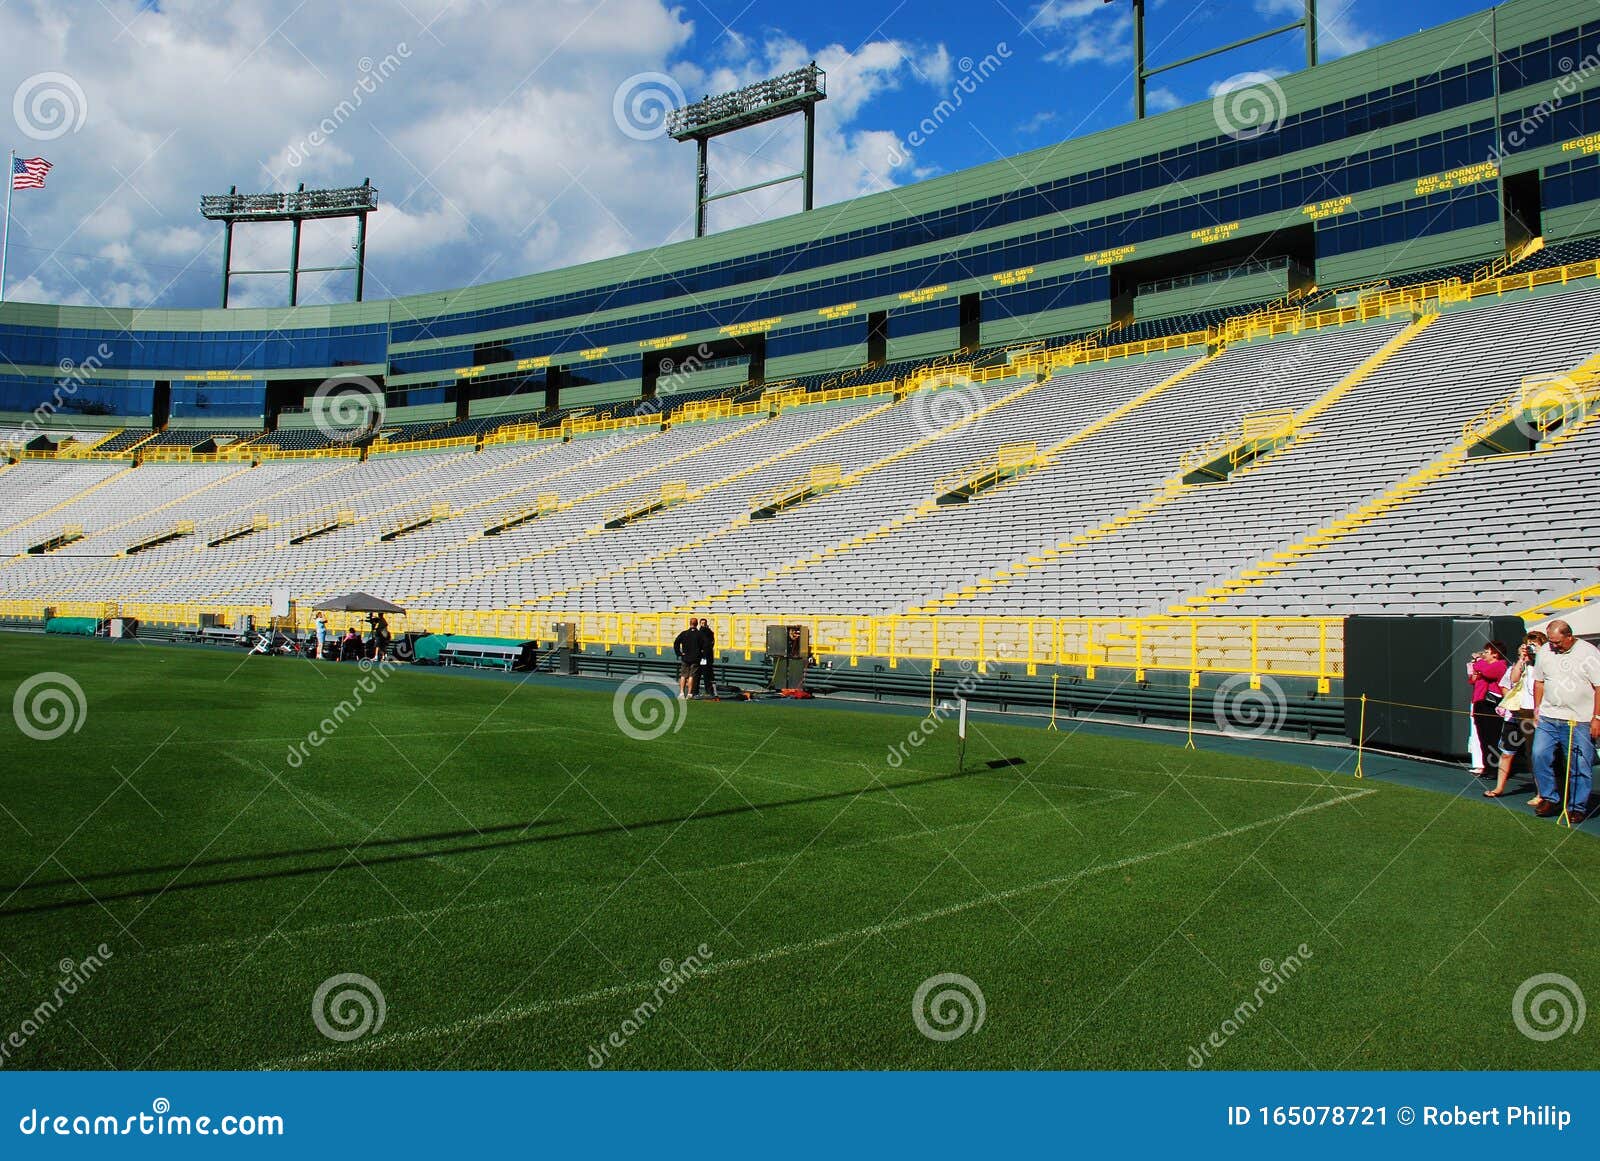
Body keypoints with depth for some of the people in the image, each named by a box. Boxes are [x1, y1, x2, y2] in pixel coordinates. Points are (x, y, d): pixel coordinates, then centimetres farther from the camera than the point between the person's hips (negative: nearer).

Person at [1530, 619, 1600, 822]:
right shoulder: (1544, 652, 7)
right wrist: (1537, 710, 12)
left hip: (1580, 721, -4)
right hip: (1548, 718, 4)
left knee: (1580, 767, 0)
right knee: (1539, 755, -4)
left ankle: (1577, 807, 11)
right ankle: (1549, 798, 11)